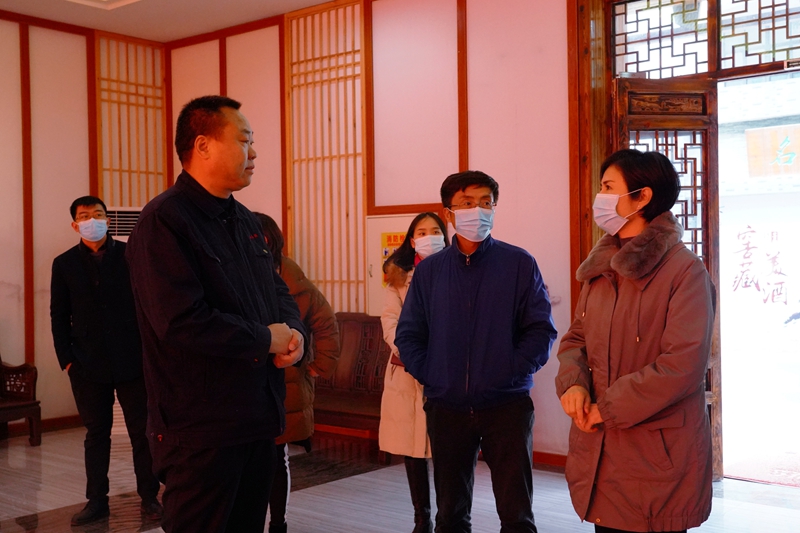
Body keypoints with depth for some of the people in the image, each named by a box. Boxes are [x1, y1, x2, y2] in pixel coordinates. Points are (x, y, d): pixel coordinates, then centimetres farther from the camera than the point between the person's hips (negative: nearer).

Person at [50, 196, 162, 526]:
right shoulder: (65, 264, 7)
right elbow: (59, 316, 7)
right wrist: (66, 359, 0)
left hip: (133, 361, -1)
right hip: (88, 365, 1)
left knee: (142, 431, 5)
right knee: (96, 433, 9)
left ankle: (149, 497, 15)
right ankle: (97, 500, 19)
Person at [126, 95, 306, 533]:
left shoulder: (243, 220, 14)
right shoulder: (164, 221, -16)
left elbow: (277, 290, 20)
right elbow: (183, 323, -26)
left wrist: (294, 333, -3)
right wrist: (266, 340, -14)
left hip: (258, 415, 9)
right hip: (201, 427, -9)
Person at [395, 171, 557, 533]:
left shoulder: (519, 264, -2)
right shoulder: (429, 270, 6)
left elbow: (541, 330, -4)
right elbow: (408, 335, 8)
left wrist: (512, 372, -13)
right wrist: (429, 376, -4)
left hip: (507, 404, -2)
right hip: (446, 407, 3)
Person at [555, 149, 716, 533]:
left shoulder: (684, 270, -13)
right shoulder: (600, 268, 10)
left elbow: (683, 364, -21)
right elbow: (576, 337, 14)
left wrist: (606, 409, -16)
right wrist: (572, 383, -8)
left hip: (657, 455, -6)